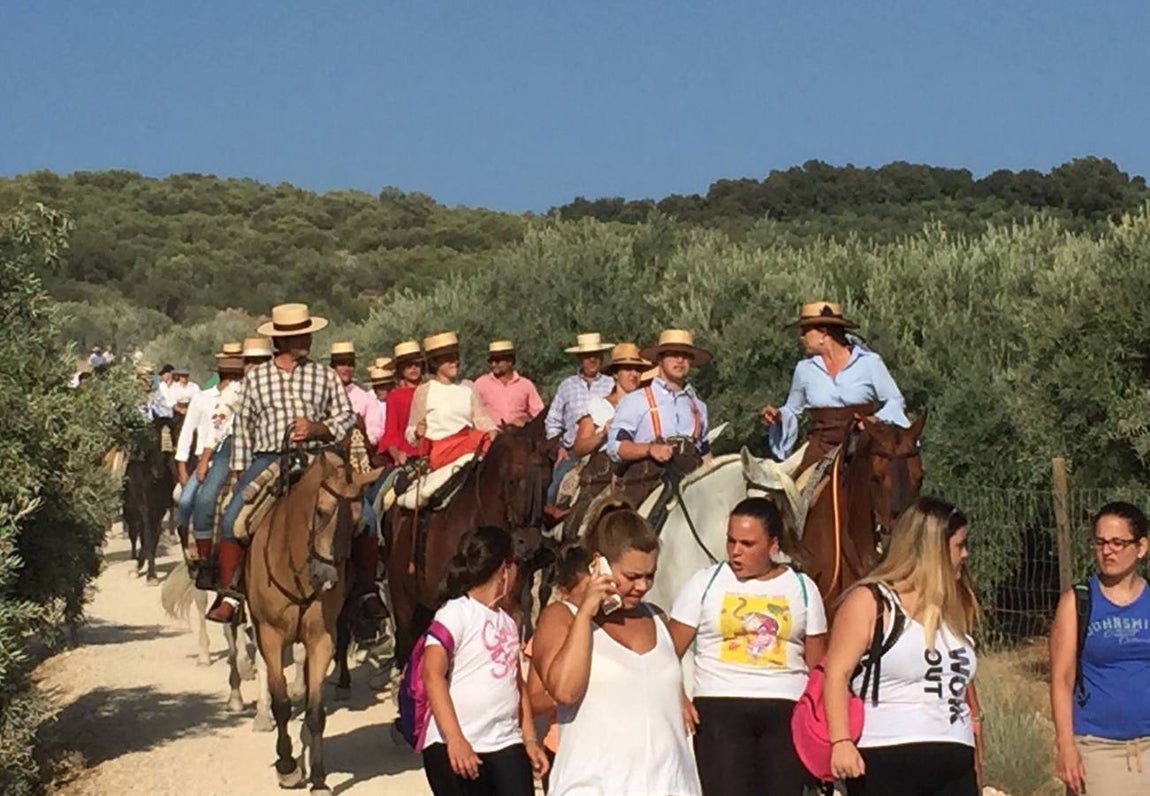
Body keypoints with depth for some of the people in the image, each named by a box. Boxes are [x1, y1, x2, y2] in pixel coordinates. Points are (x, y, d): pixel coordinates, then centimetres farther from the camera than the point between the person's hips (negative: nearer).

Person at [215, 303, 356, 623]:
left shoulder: (325, 375, 12)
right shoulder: (255, 377, 13)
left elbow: (347, 419, 10)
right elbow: (243, 426, 16)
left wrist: (316, 429, -9)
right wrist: (240, 473, 10)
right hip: (268, 460, 0)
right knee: (233, 520, -19)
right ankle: (229, 595, -6)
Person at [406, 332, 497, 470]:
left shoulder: (468, 387, 15)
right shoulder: (424, 391, 6)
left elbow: (481, 419, 8)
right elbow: (410, 434, 7)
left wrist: (493, 432, -13)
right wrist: (417, 433, -16)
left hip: (468, 442, 4)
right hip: (439, 449, -4)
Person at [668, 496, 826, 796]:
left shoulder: (802, 588, 10)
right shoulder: (705, 582, 5)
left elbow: (818, 667, 12)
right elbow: (669, 653, 3)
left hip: (787, 711, 2)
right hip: (720, 707, -2)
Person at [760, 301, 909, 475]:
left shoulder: (869, 362, 1)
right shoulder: (804, 369, 10)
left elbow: (896, 401, 5)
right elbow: (793, 409, 22)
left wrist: (878, 419, -15)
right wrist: (778, 415, 1)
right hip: (821, 450, 2)